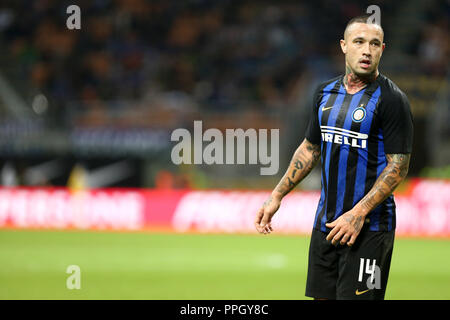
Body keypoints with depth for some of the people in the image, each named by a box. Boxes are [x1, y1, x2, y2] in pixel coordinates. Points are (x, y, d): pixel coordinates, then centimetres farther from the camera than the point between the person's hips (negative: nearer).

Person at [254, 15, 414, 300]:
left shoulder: (391, 99, -10)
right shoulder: (327, 92, 11)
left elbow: (399, 166, -13)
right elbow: (310, 149, 22)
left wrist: (358, 214, -21)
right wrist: (277, 197, 16)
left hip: (369, 228, -7)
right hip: (326, 223, 7)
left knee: (355, 296, -11)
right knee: (322, 295, 9)